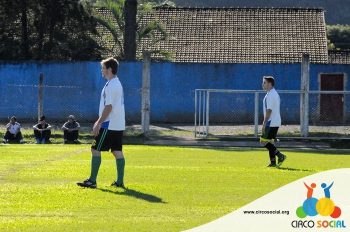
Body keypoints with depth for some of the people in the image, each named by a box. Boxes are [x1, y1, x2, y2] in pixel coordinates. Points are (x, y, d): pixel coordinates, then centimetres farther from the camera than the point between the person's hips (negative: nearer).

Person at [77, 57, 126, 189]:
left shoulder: (111, 85, -15)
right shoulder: (117, 83, 16)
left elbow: (108, 107, -21)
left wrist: (98, 124, -19)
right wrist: (99, 121, 25)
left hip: (109, 125, -10)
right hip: (118, 125, 10)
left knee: (96, 150, -6)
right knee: (117, 152, 8)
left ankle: (92, 181, -7)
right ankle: (120, 181, 6)